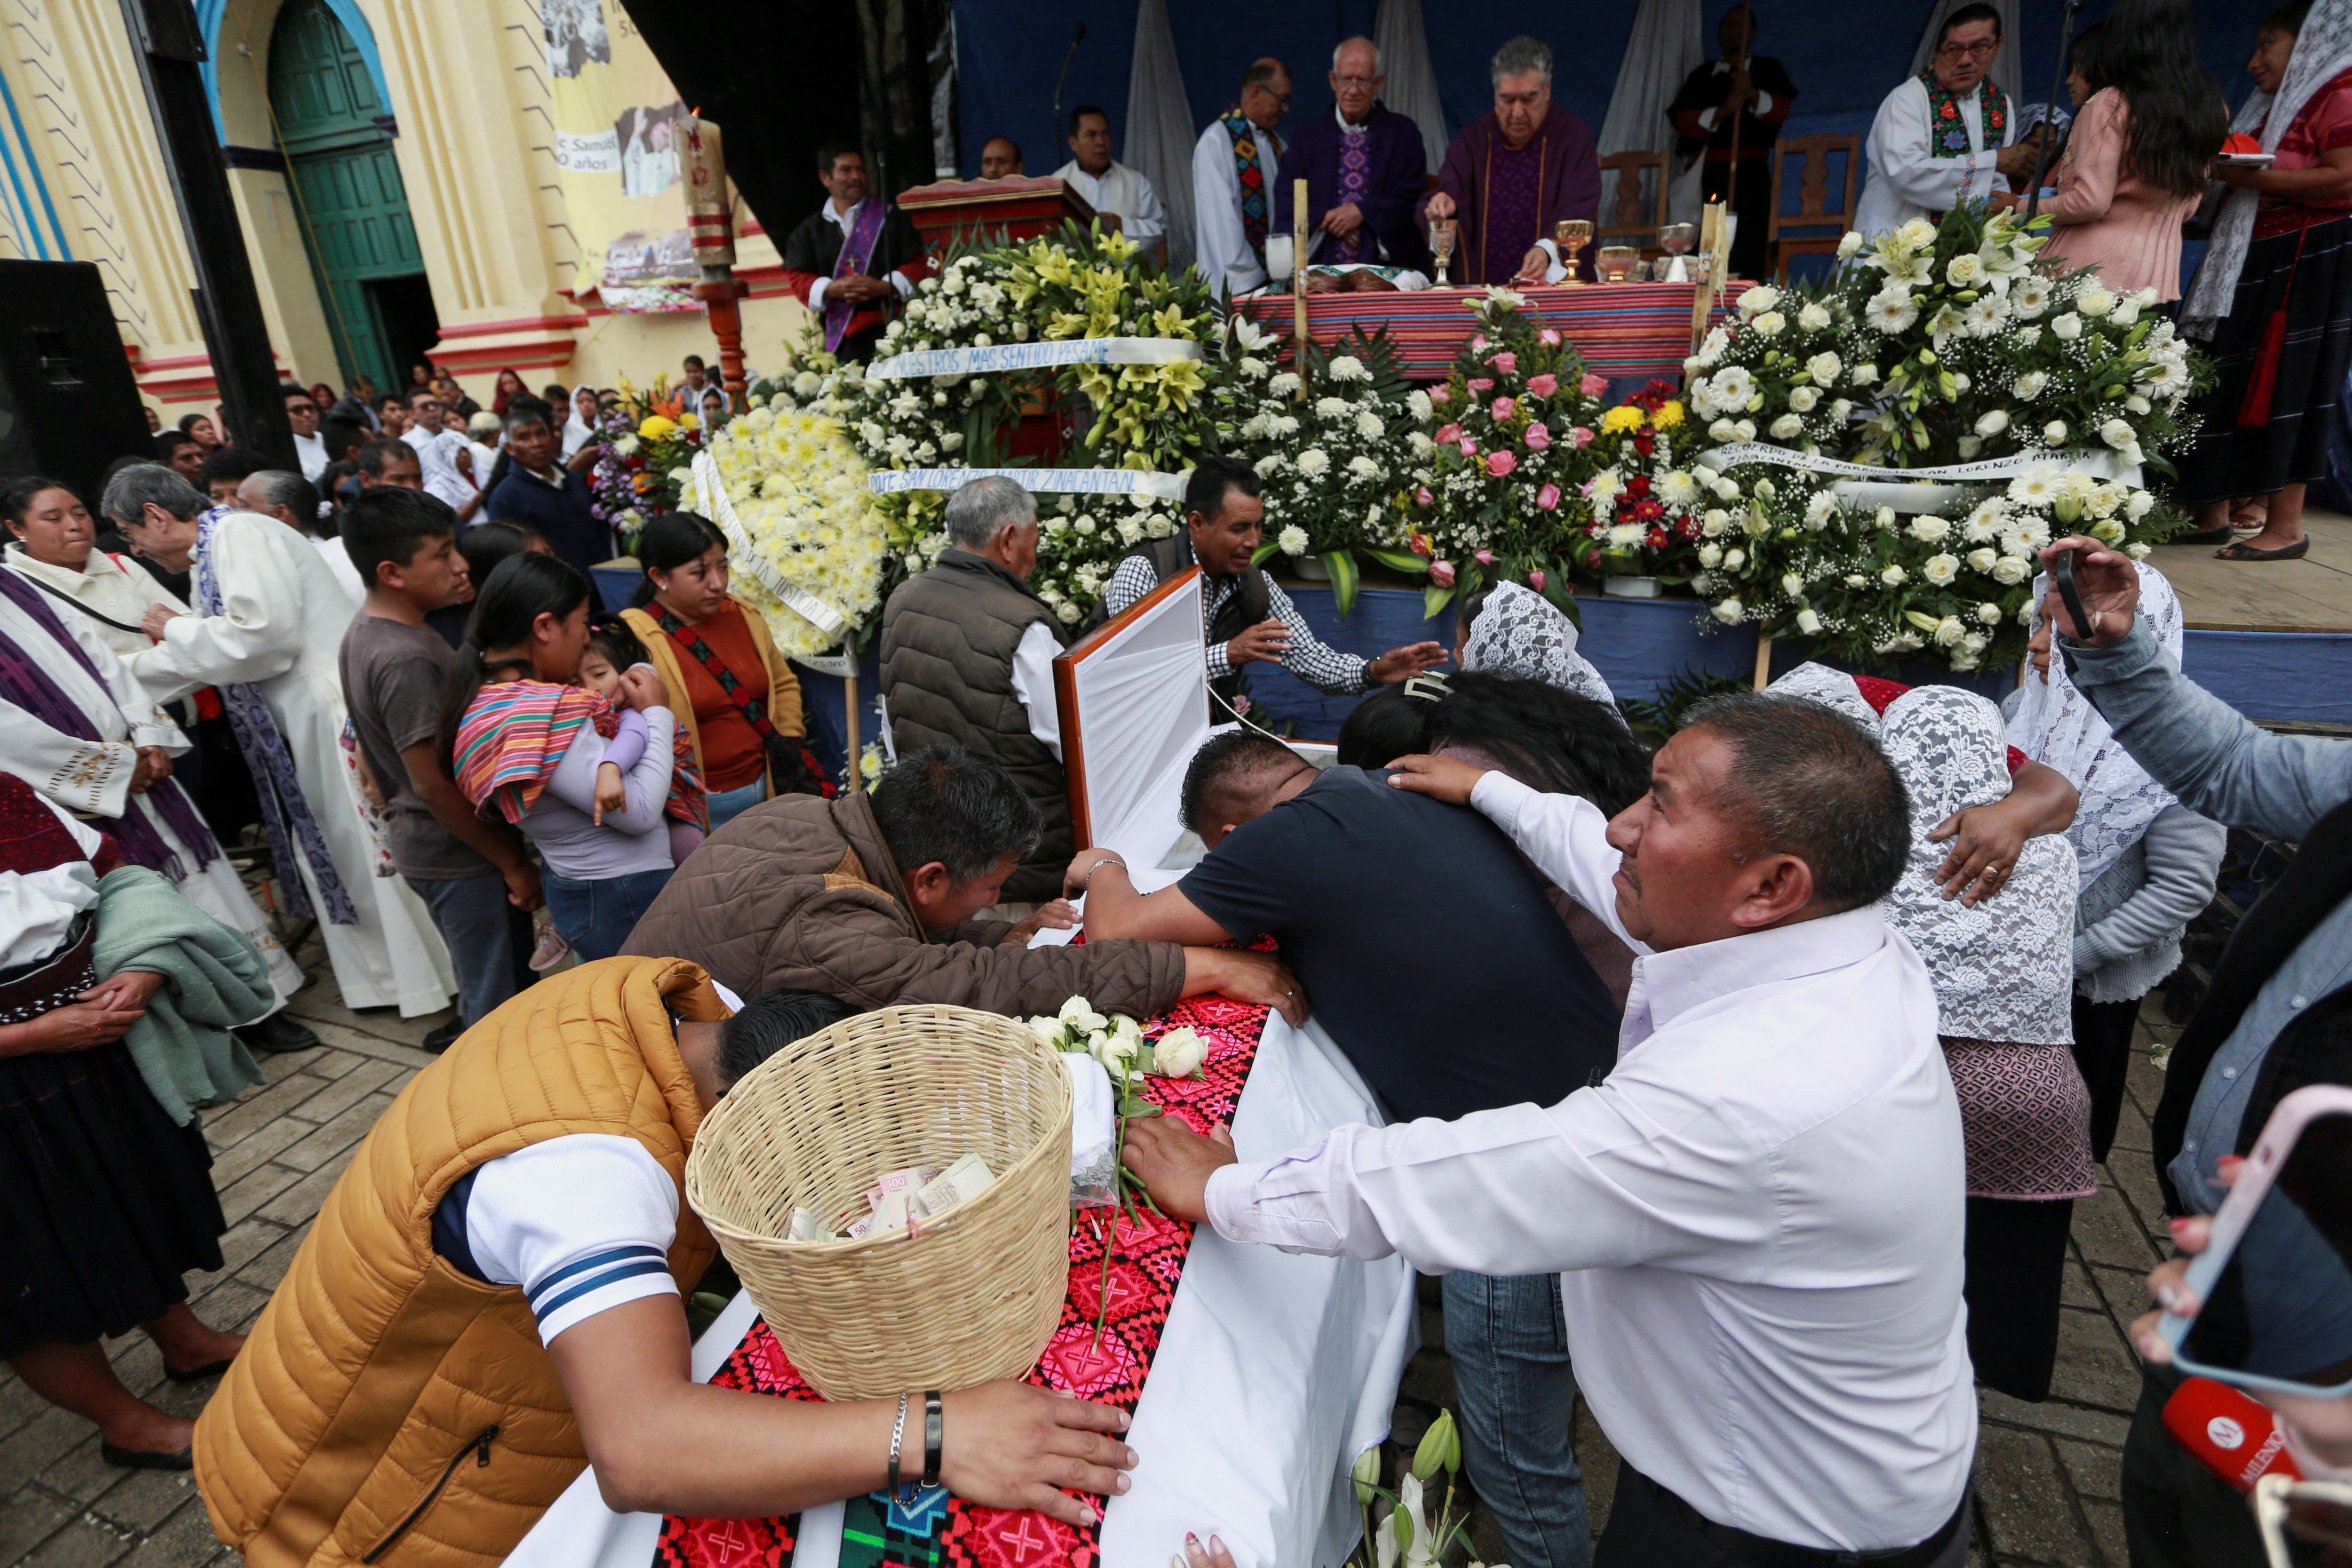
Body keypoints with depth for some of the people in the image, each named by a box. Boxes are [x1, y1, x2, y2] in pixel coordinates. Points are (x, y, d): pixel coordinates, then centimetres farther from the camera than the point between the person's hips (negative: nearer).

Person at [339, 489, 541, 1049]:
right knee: (501, 1009, 2)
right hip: (460, 855, -10)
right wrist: (514, 862, -16)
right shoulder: (404, 659, -25)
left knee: (499, 981, 24)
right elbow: (433, 782, -23)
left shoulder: (366, 630, 6)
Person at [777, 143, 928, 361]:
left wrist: (884, 287, -11)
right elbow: (796, 277, 11)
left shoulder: (889, 216, 12)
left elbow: (917, 265, 7)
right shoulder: (810, 229, 17)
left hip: (891, 329, -1)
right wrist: (831, 289, -10)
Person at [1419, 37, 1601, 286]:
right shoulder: (1473, 140, 14)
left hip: (1557, 288, -5)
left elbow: (1579, 213, -6)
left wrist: (1548, 249, -28)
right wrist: (1440, 207, -17)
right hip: (1480, 288, 6)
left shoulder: (1574, 137, 5)